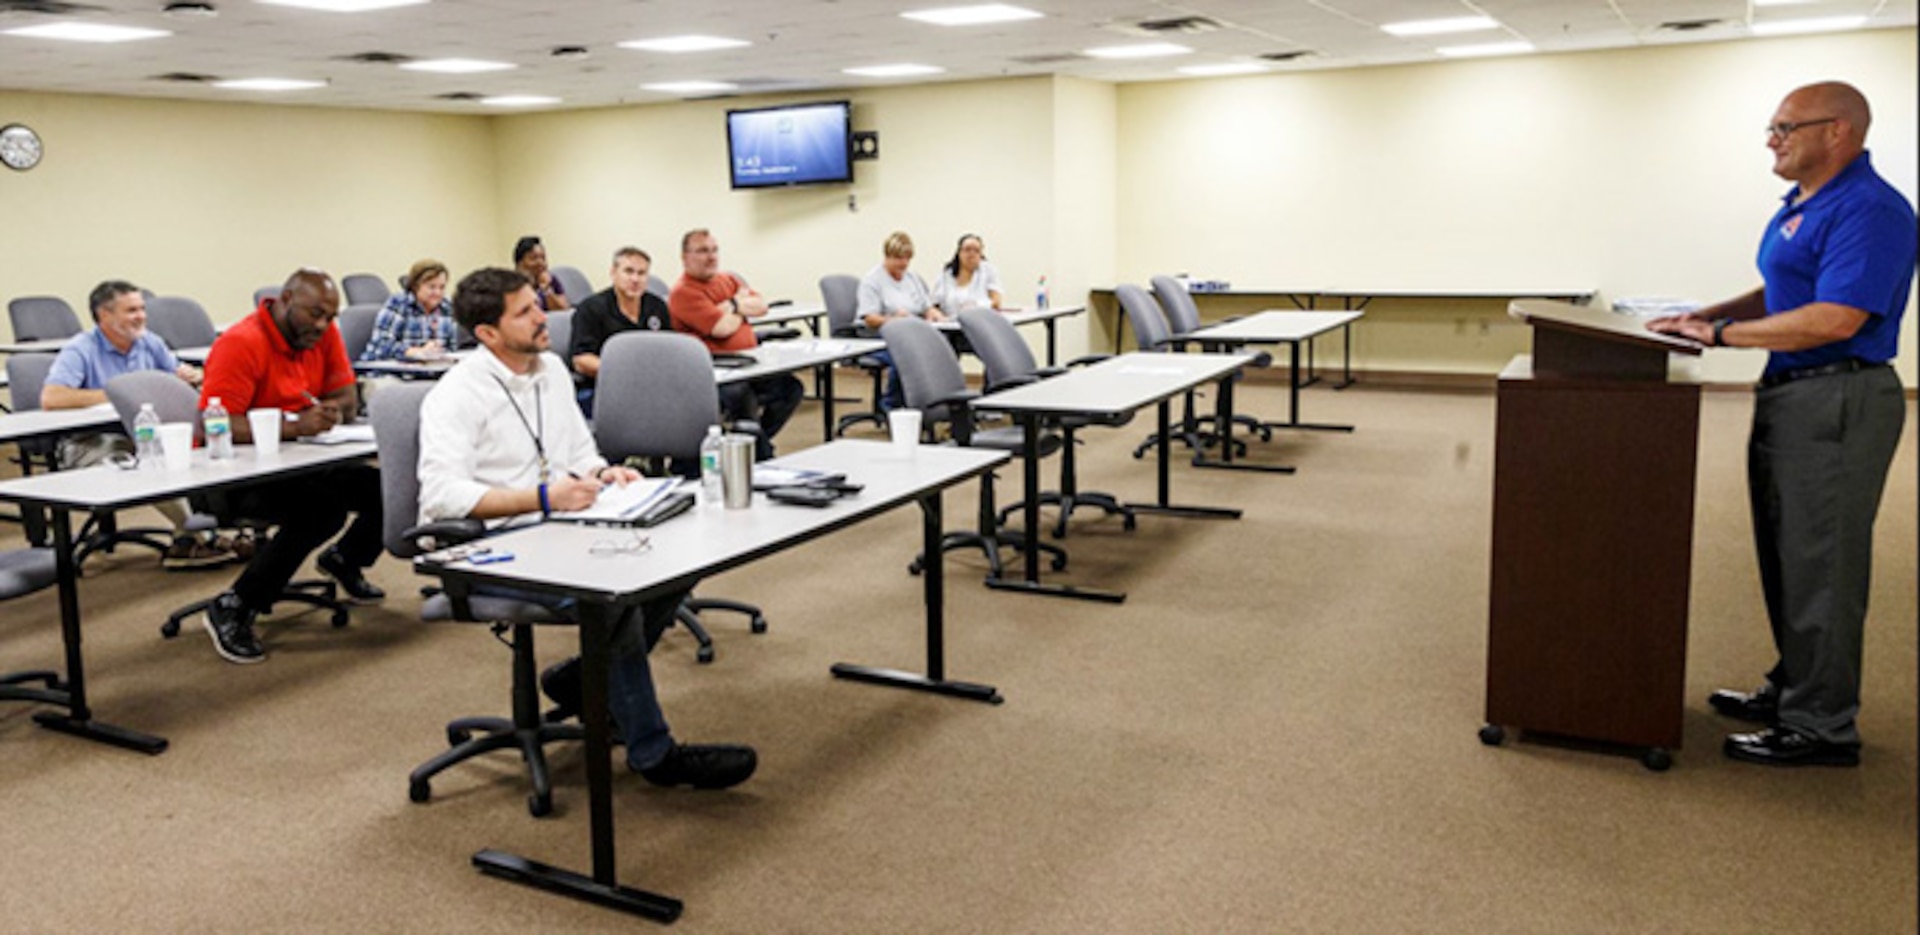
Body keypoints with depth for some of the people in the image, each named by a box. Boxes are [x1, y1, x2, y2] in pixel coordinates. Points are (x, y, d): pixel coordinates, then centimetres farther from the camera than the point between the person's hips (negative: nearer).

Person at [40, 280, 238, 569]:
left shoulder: (150, 344, 13)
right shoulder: (80, 350, -7)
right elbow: (51, 398, -22)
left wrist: (191, 375, -7)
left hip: (140, 437, 6)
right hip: (89, 444, -6)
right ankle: (194, 534, -26)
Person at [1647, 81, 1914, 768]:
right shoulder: (1803, 204, 14)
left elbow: (1835, 319, -25)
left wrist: (1722, 334, -19)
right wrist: (1706, 316, 8)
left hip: (1836, 402, -10)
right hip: (1790, 397, 10)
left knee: (1819, 567, -3)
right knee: (1787, 558, 17)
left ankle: (1822, 727, 8)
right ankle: (1793, 690, 30)